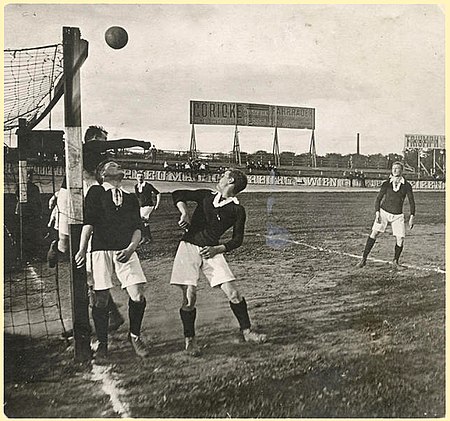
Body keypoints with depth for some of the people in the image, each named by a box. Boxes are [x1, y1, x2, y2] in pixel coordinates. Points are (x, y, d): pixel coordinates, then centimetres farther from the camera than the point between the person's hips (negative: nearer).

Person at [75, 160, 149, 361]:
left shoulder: (131, 199, 18)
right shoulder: (96, 192, 9)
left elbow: (137, 229, 9)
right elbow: (88, 223, 0)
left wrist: (131, 248, -9)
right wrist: (82, 249, -10)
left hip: (125, 251, 3)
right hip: (101, 250, -2)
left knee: (138, 297, -7)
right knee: (101, 299, -1)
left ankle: (135, 336, 18)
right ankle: (102, 343, 18)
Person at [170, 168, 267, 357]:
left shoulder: (237, 210, 1)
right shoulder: (206, 195, 8)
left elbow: (237, 240, 2)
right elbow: (178, 194, 12)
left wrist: (217, 249, -12)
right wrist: (184, 213, -5)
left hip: (211, 251, -1)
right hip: (188, 246, 1)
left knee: (233, 293, -7)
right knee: (189, 295, -7)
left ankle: (246, 331, 14)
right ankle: (189, 339, 12)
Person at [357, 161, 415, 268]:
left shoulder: (407, 186, -2)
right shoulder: (386, 184, -1)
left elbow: (411, 202, 5)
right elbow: (378, 199, 3)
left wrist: (411, 217, -2)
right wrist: (377, 213, -8)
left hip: (398, 215, 0)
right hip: (384, 212, 0)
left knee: (400, 239, -7)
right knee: (374, 233, -11)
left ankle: (395, 261, 18)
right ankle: (364, 259, -4)